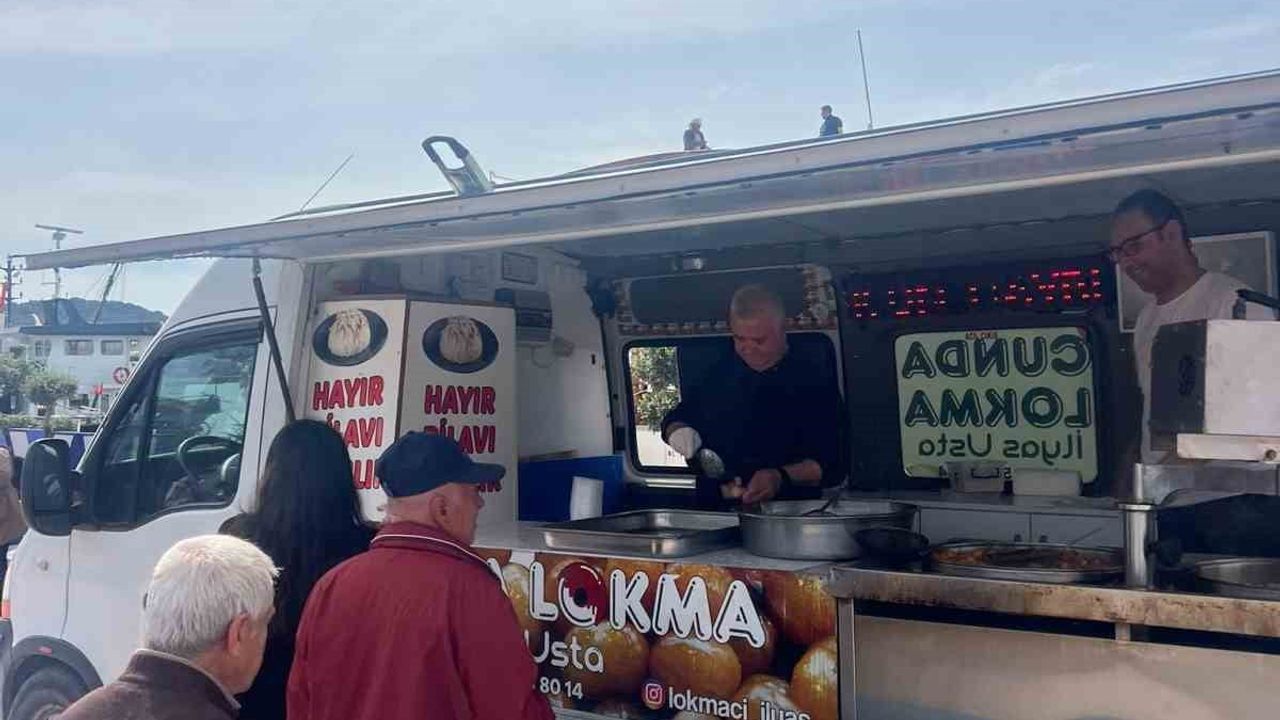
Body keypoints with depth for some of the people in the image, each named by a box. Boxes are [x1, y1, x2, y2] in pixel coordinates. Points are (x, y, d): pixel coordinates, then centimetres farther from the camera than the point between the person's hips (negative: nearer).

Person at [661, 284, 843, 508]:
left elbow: (832, 465, -2)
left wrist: (781, 477, -18)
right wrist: (677, 431, 6)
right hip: (714, 510, 3)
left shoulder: (815, 384, 4)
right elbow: (675, 420, 29)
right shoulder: (717, 376, 16)